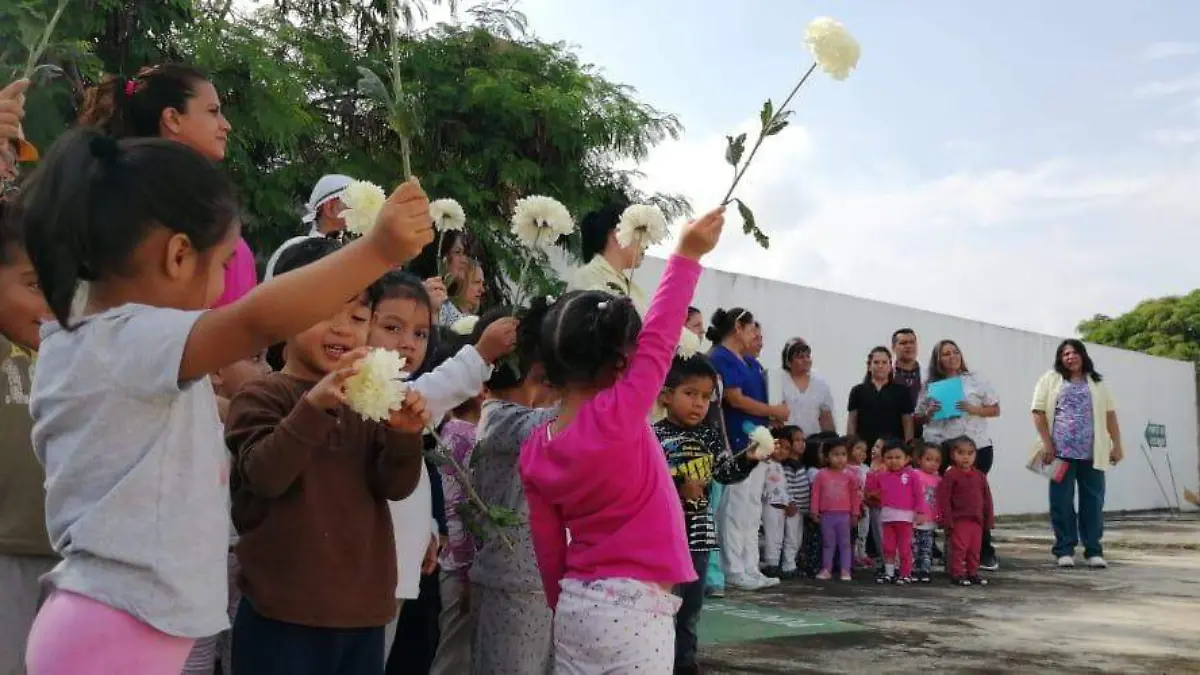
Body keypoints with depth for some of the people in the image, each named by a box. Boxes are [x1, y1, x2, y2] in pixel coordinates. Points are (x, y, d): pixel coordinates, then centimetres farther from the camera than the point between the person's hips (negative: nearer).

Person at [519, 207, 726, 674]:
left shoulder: (535, 451, 0)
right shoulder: (616, 416, -19)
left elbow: (547, 546, 8)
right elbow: (660, 339, -12)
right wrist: (686, 256, -4)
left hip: (576, 608, 6)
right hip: (634, 612, -6)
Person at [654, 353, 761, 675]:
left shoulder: (709, 435, 7)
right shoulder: (655, 436, -12)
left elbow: (727, 473, 7)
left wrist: (748, 459, -10)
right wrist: (678, 487, -23)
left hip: (699, 530, 6)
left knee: (692, 604, 16)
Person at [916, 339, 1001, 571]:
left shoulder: (975, 381, 7)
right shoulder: (931, 385, 10)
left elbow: (995, 410, 6)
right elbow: (918, 418, 13)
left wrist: (973, 409, -11)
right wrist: (929, 414, -9)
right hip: (939, 448, 1)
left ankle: (985, 553, 10)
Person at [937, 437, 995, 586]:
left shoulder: (979, 475, 9)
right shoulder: (951, 475, -9)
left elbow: (987, 498, 14)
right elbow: (943, 498, -11)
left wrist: (989, 518, 12)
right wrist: (946, 519, -14)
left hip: (977, 519, 6)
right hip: (959, 519, -6)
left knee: (975, 549, 12)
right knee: (959, 548, -5)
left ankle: (973, 573, 22)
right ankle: (957, 574, 2)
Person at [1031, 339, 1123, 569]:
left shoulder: (1096, 382, 17)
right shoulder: (1051, 379, 8)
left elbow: (1110, 414, 14)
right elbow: (1039, 412, 1)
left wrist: (1117, 444, 6)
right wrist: (1046, 443, -9)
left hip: (1092, 453, 2)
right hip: (1061, 451, -2)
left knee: (1093, 500, 3)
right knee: (1062, 501, -1)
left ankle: (1093, 550, 10)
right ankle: (1064, 550, 5)